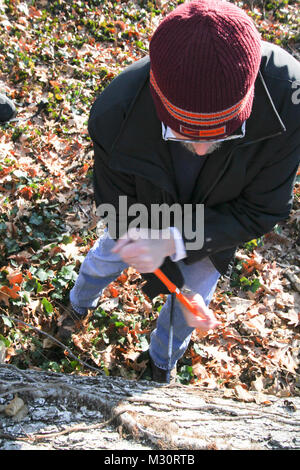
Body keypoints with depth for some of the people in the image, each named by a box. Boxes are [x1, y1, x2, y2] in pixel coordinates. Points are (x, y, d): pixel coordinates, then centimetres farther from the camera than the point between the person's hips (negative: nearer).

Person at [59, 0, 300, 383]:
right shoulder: (114, 116, -39)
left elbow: (263, 210, -28)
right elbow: (121, 211, -21)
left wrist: (174, 241, -43)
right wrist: (177, 284, -21)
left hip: (215, 229, 1)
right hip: (142, 219, 0)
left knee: (186, 310, 21)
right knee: (104, 260, 28)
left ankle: (163, 361, 60)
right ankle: (79, 306, 69)